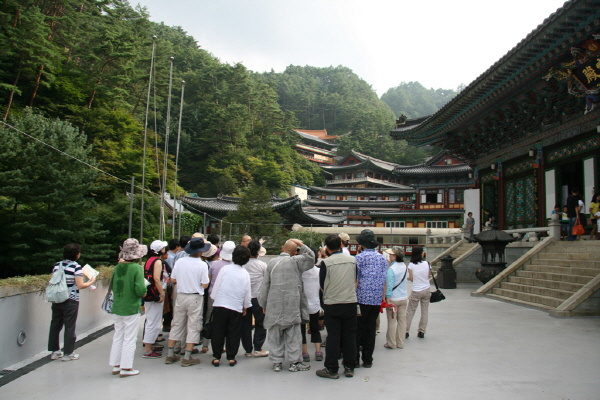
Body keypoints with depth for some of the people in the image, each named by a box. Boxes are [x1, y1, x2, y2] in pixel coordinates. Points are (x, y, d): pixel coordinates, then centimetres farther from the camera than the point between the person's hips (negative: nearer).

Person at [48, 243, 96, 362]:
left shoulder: (57, 265, 5)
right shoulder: (76, 267, -13)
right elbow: (80, 286, -14)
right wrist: (91, 282, 1)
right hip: (70, 300, -6)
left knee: (55, 325, 14)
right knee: (69, 327, 4)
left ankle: (54, 351, 23)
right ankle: (67, 353, 10)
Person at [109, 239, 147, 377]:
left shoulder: (118, 267, 0)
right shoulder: (137, 268, -16)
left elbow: (113, 287, 8)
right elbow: (140, 290, -21)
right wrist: (144, 293, 0)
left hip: (117, 308, 6)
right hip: (131, 309, -6)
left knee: (118, 337, 16)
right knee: (129, 339, 4)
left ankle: (116, 365, 24)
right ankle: (126, 368, 9)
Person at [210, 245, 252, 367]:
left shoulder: (225, 269, -5)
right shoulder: (245, 274, 1)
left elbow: (216, 285, -2)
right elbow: (247, 292, 6)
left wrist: (214, 298, 13)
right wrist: (245, 307, 19)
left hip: (220, 305, -1)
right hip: (237, 307, 1)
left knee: (218, 332, 8)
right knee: (233, 334, 11)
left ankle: (216, 357, 12)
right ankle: (231, 358, 13)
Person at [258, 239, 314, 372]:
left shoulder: (271, 263, 6)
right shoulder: (295, 261, -6)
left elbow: (265, 285, 9)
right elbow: (310, 257, 3)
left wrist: (263, 304, 16)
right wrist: (301, 245, 10)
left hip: (274, 306, 3)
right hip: (292, 306, -3)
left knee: (275, 335, 9)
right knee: (293, 335, 5)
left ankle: (277, 362, 15)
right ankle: (295, 362, 10)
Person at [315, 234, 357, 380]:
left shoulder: (326, 263, -12)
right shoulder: (353, 260, -2)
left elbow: (322, 284, 0)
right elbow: (355, 280, 10)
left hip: (332, 304, -3)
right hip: (351, 302, 3)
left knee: (333, 336, 4)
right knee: (350, 335, 11)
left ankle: (331, 369, 10)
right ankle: (350, 367, 18)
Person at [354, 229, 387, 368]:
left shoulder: (359, 257, -7)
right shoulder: (382, 258, 8)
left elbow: (355, 279, -9)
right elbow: (384, 280, 10)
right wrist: (382, 298, 16)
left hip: (362, 299, -4)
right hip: (377, 299, 5)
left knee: (357, 329, 4)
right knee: (371, 329, 10)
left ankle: (354, 359, 7)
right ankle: (368, 360, 15)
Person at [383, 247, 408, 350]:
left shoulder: (391, 269, -18)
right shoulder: (405, 267, 3)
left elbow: (389, 285, -19)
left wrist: (388, 299, -15)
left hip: (393, 298, -6)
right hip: (404, 297, 6)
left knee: (392, 321, 3)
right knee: (402, 320, 10)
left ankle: (391, 344, 11)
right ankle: (400, 343, 18)